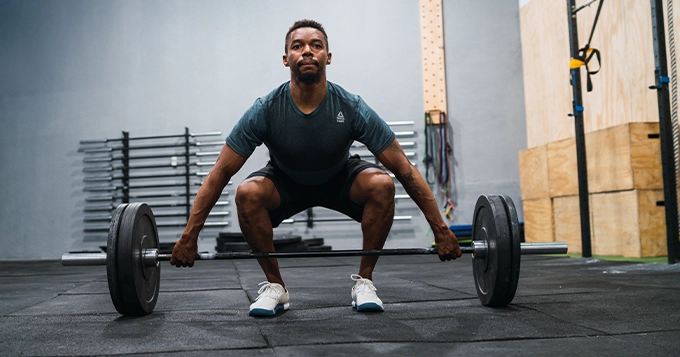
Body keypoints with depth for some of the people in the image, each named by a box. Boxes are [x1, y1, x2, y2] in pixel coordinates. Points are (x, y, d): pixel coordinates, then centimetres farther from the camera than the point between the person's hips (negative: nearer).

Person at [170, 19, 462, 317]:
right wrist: (189, 236, -24)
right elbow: (220, 173, -22)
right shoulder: (265, 111, -28)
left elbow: (404, 169, -23)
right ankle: (275, 286, -12)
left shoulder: (352, 108, -28)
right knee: (247, 193, -32)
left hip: (339, 179, 0)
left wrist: (440, 229, -24)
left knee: (382, 185, -31)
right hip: (285, 183, 0)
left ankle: (363, 281, -12)